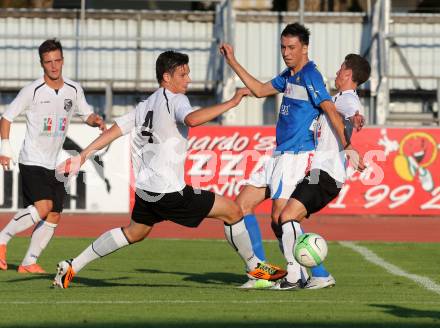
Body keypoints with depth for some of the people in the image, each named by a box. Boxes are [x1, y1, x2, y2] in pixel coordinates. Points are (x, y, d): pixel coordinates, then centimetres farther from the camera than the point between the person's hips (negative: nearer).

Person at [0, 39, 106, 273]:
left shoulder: (74, 90, 4)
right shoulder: (32, 91, -10)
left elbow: (87, 115, 18)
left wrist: (97, 121, -5)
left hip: (54, 165, 6)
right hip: (32, 161, -6)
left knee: (53, 217, 2)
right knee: (43, 206, -24)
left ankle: (29, 262, 9)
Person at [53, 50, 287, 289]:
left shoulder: (145, 105, 15)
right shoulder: (175, 100, -11)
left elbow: (115, 130, 15)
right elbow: (192, 119, -33)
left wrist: (82, 157, 20)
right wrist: (231, 103, -31)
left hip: (145, 189, 9)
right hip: (169, 192, -9)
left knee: (133, 233, 30)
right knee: (232, 212, -1)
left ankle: (72, 267, 28)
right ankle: (254, 267, 11)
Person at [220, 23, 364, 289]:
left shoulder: (310, 76, -13)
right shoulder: (289, 76, 15)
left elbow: (331, 110, -22)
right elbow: (259, 90, 30)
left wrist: (347, 146, -32)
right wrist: (232, 61, 28)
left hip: (297, 156, -10)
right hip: (280, 155, 10)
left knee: (280, 219, -16)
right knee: (242, 205, 8)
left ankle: (320, 275, -9)